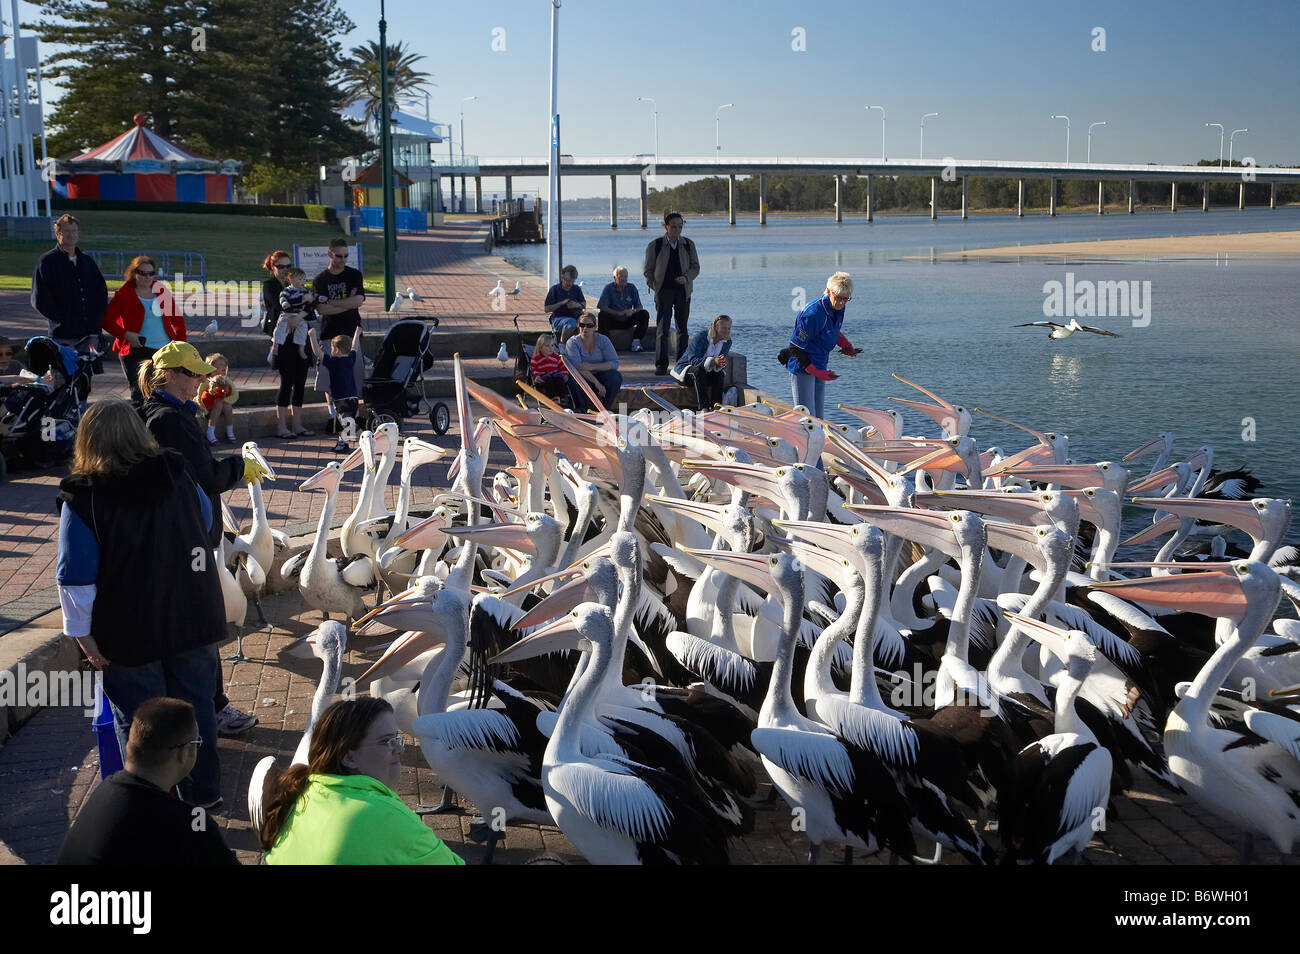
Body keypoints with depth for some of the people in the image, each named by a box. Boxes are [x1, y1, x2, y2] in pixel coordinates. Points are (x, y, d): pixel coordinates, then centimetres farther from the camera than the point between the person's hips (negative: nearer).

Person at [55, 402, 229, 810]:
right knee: (196, 706, 17)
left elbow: (76, 577, -17)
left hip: (129, 634, -4)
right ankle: (204, 792, 30)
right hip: (193, 620, 4)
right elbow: (208, 522, 15)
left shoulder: (82, 499, -15)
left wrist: (82, 632, -8)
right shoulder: (177, 474, -3)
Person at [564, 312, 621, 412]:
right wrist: (597, 383, -32)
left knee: (616, 376, -25)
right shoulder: (572, 343, -9)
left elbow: (614, 363, -12)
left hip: (599, 376, 2)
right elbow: (578, 367, -22)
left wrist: (592, 366, -24)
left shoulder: (602, 340, -2)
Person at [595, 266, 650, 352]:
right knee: (601, 315, -32)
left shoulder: (632, 288, 5)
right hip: (613, 320, -3)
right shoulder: (609, 288, -5)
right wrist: (619, 313, -25)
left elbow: (639, 307, 3)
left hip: (628, 320, 3)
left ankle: (636, 342, -22)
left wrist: (633, 311, -23)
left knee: (644, 314, -19)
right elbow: (601, 307, -17)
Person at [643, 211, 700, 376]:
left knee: (682, 328, 8)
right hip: (663, 291, -3)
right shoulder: (655, 246, -2)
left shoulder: (689, 245, 4)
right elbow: (648, 270, 5)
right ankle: (661, 365, -9)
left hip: (683, 291, 3)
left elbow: (695, 267, 9)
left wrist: (686, 277, -11)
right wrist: (654, 287, -7)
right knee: (662, 329, -9)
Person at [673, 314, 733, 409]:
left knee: (720, 373, -25)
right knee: (698, 371, -37)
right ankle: (703, 407, -47)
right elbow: (693, 360, -30)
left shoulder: (727, 342, -3)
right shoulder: (701, 337, -21)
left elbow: (721, 362, -6)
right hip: (686, 369, -5)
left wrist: (720, 364, -34)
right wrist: (713, 361, -45)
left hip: (706, 373, 5)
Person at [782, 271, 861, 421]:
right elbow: (796, 347, -22)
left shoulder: (838, 309, 0)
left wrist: (846, 346, 6)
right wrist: (816, 372, -24)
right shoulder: (812, 313, -26)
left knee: (818, 416, 12)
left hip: (820, 367, 8)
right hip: (802, 368, -8)